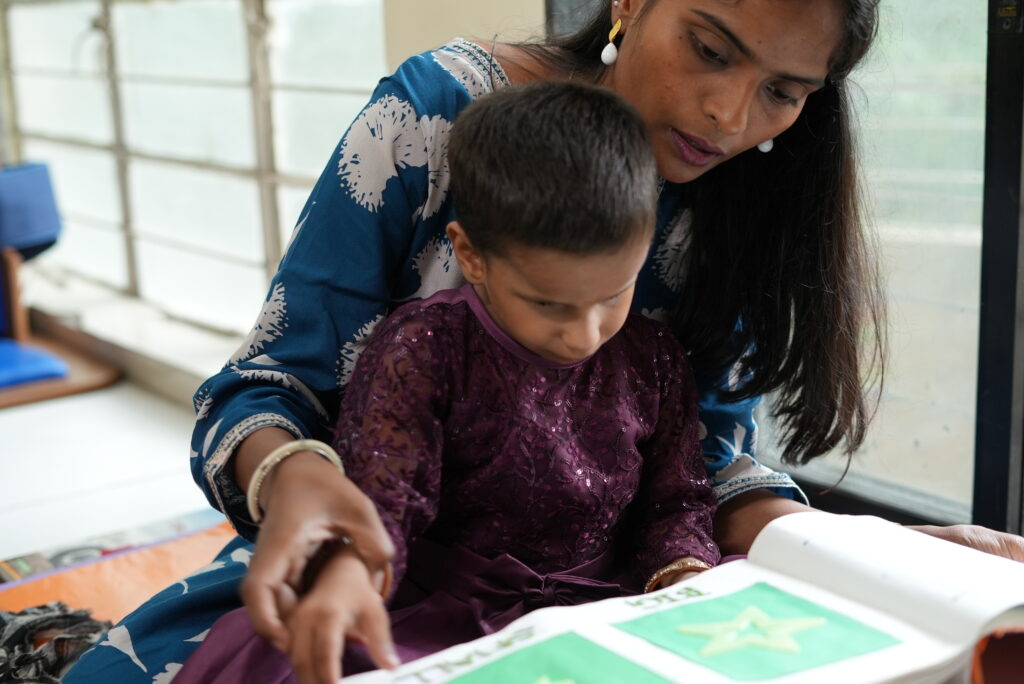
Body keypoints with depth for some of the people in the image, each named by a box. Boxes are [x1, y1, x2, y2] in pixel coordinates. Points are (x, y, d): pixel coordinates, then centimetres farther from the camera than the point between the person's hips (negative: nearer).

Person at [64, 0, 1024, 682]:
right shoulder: (439, 108, -14)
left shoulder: (738, 214, -3)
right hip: (360, 557, -2)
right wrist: (290, 477, -36)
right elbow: (269, 383, -12)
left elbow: (708, 459, -2)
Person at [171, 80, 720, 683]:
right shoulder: (423, 350, -10)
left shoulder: (653, 362, 3)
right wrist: (348, 576, -40)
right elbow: (381, 498, -17)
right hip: (442, 616, -3)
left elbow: (677, 500, 12)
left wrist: (682, 572, -11)